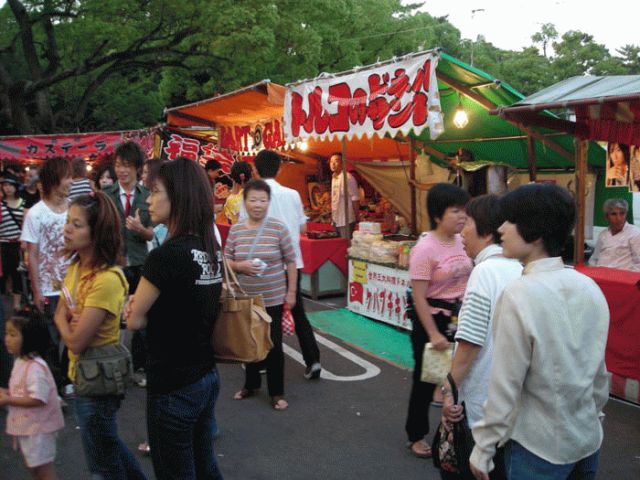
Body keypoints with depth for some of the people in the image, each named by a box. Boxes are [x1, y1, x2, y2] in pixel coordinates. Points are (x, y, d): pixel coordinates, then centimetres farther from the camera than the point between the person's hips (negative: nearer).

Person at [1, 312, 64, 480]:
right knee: (32, 467, 23)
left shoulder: (35, 367, -26)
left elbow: (38, 399, -29)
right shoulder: (19, 361, 4)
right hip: (26, 425, 10)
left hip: (38, 427, -10)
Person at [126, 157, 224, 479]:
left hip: (173, 389, -7)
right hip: (207, 377, 8)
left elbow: (134, 320, -11)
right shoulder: (212, 250, 1)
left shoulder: (166, 255, -23)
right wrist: (154, 305, -7)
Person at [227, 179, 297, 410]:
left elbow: (291, 262, -3)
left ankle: (277, 392, 18)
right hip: (245, 298, 3)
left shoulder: (278, 228, -8)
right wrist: (240, 266, -15)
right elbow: (226, 261, 6)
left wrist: (291, 292, -3)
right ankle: (251, 384, 35)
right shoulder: (236, 229, 0)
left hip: (272, 298, -3)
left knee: (273, 344, 3)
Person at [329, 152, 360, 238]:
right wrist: (332, 215, 15)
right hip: (336, 219, 8)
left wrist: (357, 217, -12)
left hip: (346, 220, -8)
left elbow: (355, 198, -12)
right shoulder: (333, 178, 12)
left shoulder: (347, 177, -12)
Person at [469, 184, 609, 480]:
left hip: (538, 448, -6)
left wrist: (483, 448, -8)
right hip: (589, 440, 6)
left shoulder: (519, 295, -22)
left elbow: (505, 386, -18)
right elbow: (599, 370, 6)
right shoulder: (590, 288, -3)